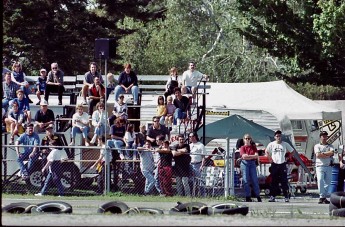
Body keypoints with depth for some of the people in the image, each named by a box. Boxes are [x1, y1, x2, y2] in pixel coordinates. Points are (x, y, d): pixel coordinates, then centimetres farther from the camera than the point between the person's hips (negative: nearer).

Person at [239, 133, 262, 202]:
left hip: (252, 164, 2)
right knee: (246, 180, -3)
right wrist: (252, 156, -7)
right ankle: (248, 197, -1)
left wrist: (248, 156, -7)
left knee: (255, 180, -1)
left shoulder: (253, 147, 12)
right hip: (245, 164, -2)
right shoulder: (242, 148, 4)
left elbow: (256, 156, 1)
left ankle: (258, 196, 2)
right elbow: (244, 156, -9)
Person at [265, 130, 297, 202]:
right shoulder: (271, 144, 4)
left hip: (282, 164, -1)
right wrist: (270, 159, 5)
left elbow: (293, 151, 10)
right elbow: (266, 152, 17)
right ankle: (272, 196, 5)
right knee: (274, 181, 2)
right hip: (274, 165, 1)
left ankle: (286, 197, -2)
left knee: (284, 181, -4)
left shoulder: (285, 144, 2)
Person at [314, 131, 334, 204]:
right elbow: (317, 155, -8)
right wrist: (328, 155, -5)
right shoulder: (317, 146, 9)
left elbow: (332, 153, -6)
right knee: (320, 181, -17)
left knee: (328, 181, 0)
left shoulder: (330, 146, 15)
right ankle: (322, 196, -19)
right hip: (320, 166, -3)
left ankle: (324, 197, 5)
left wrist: (323, 153, -10)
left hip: (328, 166, 3)